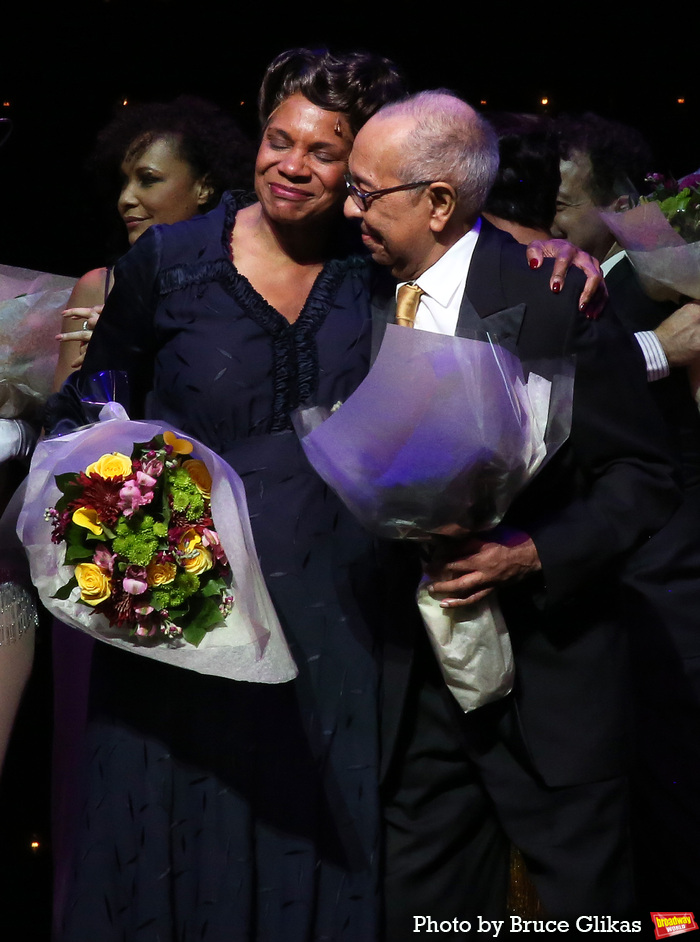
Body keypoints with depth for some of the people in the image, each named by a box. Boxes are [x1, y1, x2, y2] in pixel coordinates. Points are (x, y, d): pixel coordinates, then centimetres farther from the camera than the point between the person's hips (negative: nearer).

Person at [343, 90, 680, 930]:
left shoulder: (553, 297, -12)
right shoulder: (368, 303, 5)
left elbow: (646, 478, -10)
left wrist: (533, 552, -21)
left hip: (545, 667, -4)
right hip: (416, 668, 5)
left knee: (580, 902, 10)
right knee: (422, 909, 14)